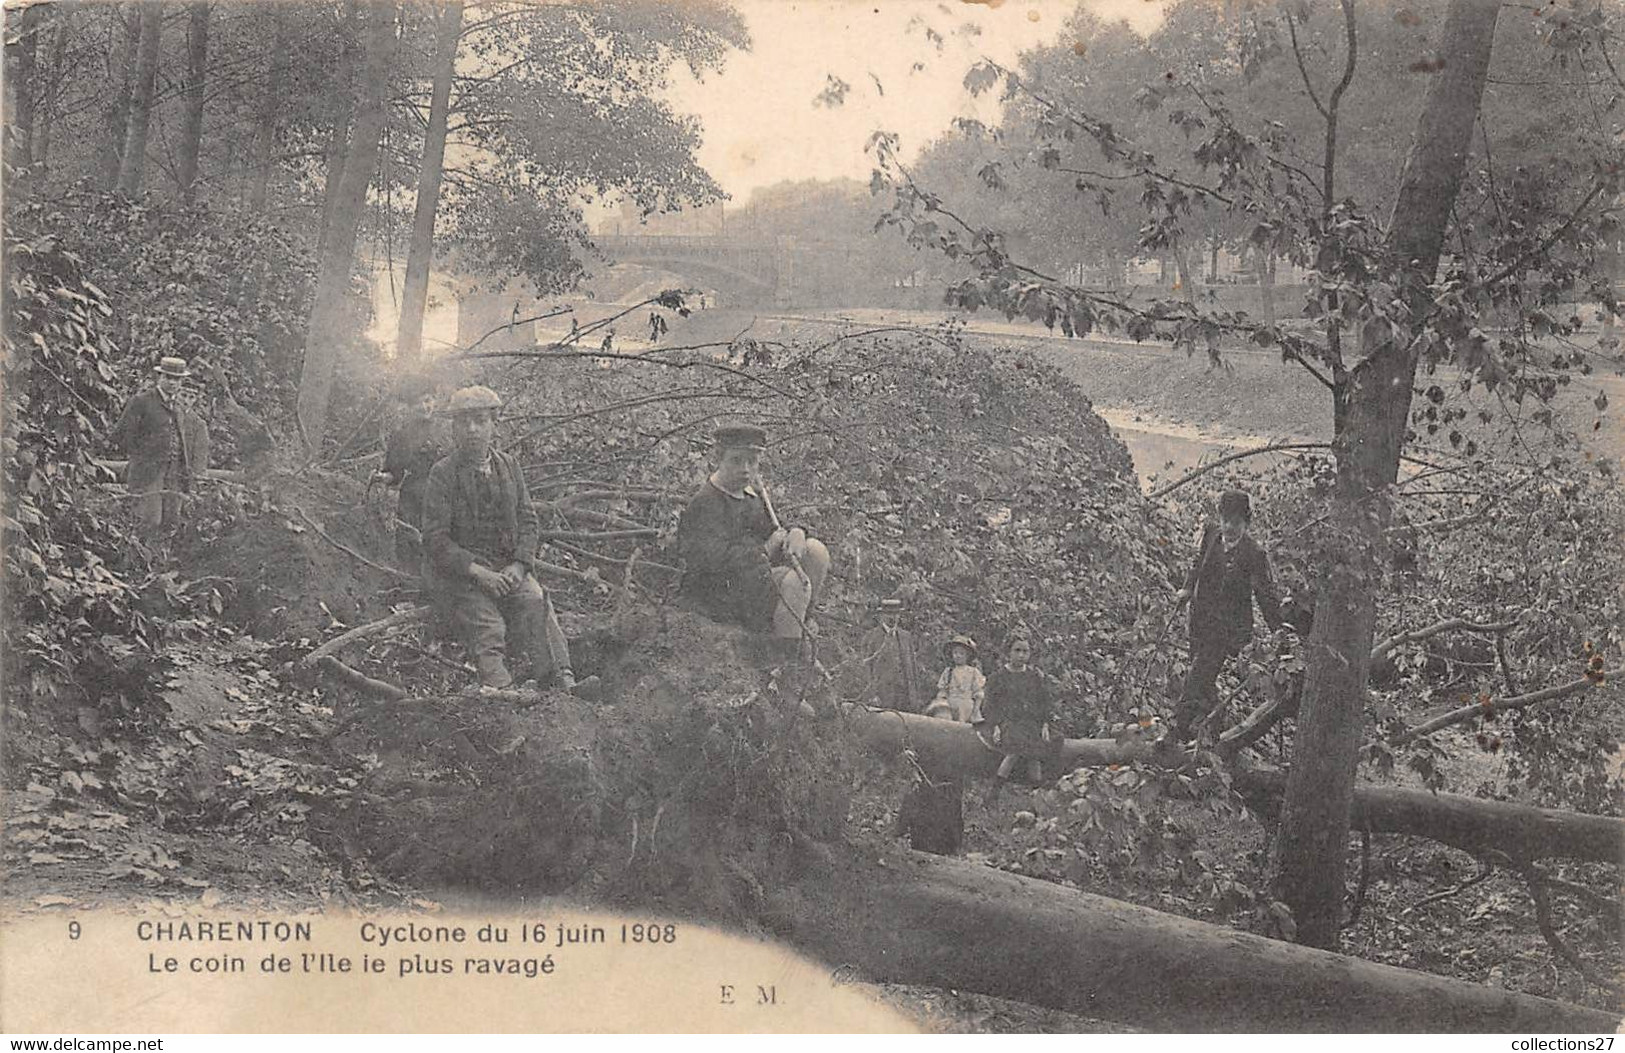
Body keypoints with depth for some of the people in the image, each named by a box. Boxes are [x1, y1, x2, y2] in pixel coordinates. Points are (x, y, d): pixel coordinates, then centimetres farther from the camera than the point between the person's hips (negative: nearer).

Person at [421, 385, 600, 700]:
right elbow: (435, 538, -6)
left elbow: (528, 520, 12)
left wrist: (519, 565, -6)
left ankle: (565, 683, -40)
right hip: (459, 573, -3)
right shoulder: (442, 473, -1)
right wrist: (478, 572, -17)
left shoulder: (508, 466, 13)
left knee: (537, 606, -24)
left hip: (508, 568, 3)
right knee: (487, 628, -26)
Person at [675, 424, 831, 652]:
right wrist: (767, 548, -22)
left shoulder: (753, 496, 12)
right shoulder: (703, 505, -16)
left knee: (816, 550, -3)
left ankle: (798, 625, 6)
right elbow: (717, 560, -25)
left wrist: (796, 535, -11)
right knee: (792, 581, -29)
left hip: (755, 581, 9)